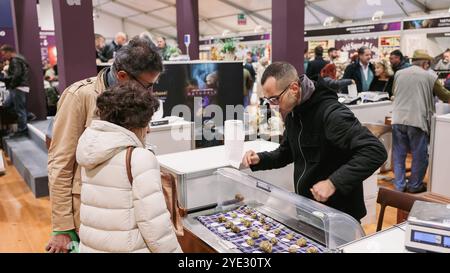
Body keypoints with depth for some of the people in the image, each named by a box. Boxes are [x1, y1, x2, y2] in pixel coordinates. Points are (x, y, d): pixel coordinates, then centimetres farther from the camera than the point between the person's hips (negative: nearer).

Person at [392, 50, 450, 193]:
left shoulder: (399, 74, 9)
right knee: (419, 156, 11)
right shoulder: (430, 77, 1)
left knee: (399, 155, 12)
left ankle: (399, 186, 19)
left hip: (398, 120, 3)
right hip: (417, 121, -3)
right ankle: (415, 186, 21)